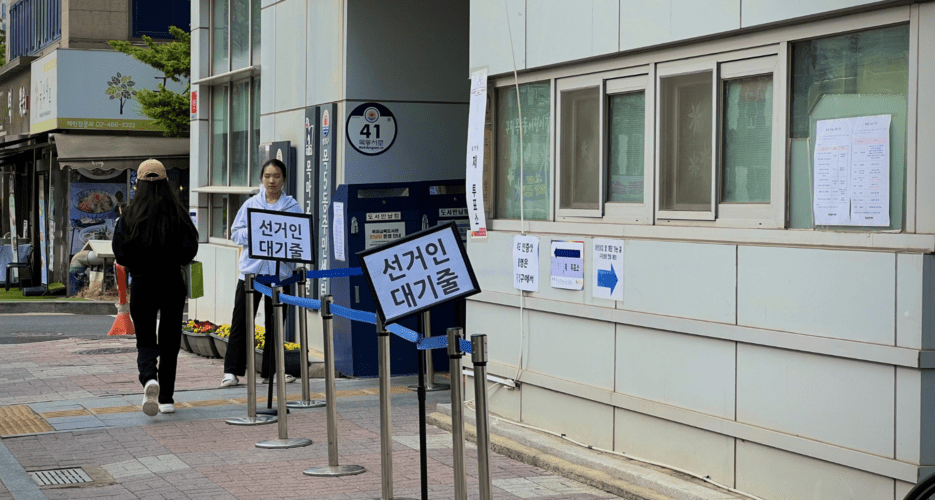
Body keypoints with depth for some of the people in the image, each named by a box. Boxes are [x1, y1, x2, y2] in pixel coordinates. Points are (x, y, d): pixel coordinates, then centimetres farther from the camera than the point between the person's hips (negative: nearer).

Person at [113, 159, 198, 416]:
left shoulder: (130, 214, -6)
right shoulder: (177, 212, -5)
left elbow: (120, 252, -7)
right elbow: (190, 248, -9)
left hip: (142, 285, 0)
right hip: (173, 284, 1)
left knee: (145, 340, 9)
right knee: (170, 340, 12)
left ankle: (149, 378, -21)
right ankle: (166, 399, 14)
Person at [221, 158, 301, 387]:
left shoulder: (292, 206, 6)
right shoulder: (251, 204, 9)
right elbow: (236, 233, 5)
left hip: (279, 271, 0)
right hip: (251, 268, 0)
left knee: (275, 322, 6)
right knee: (241, 321, -2)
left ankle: (271, 371, 16)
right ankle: (232, 371, 1)